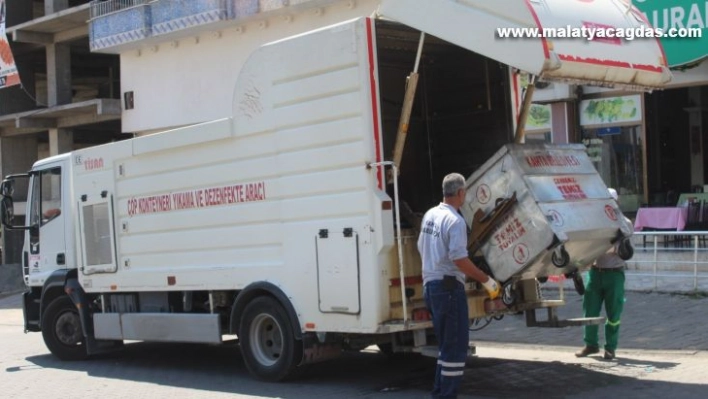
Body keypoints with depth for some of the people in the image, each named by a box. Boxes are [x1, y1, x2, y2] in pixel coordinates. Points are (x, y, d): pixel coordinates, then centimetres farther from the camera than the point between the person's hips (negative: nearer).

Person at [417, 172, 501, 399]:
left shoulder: (430, 215, 10)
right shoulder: (455, 221, -16)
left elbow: (422, 248, 19)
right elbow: (459, 259, -22)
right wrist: (486, 280, -14)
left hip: (429, 285, 9)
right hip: (449, 286, -9)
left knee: (446, 344, 18)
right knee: (456, 346, -4)